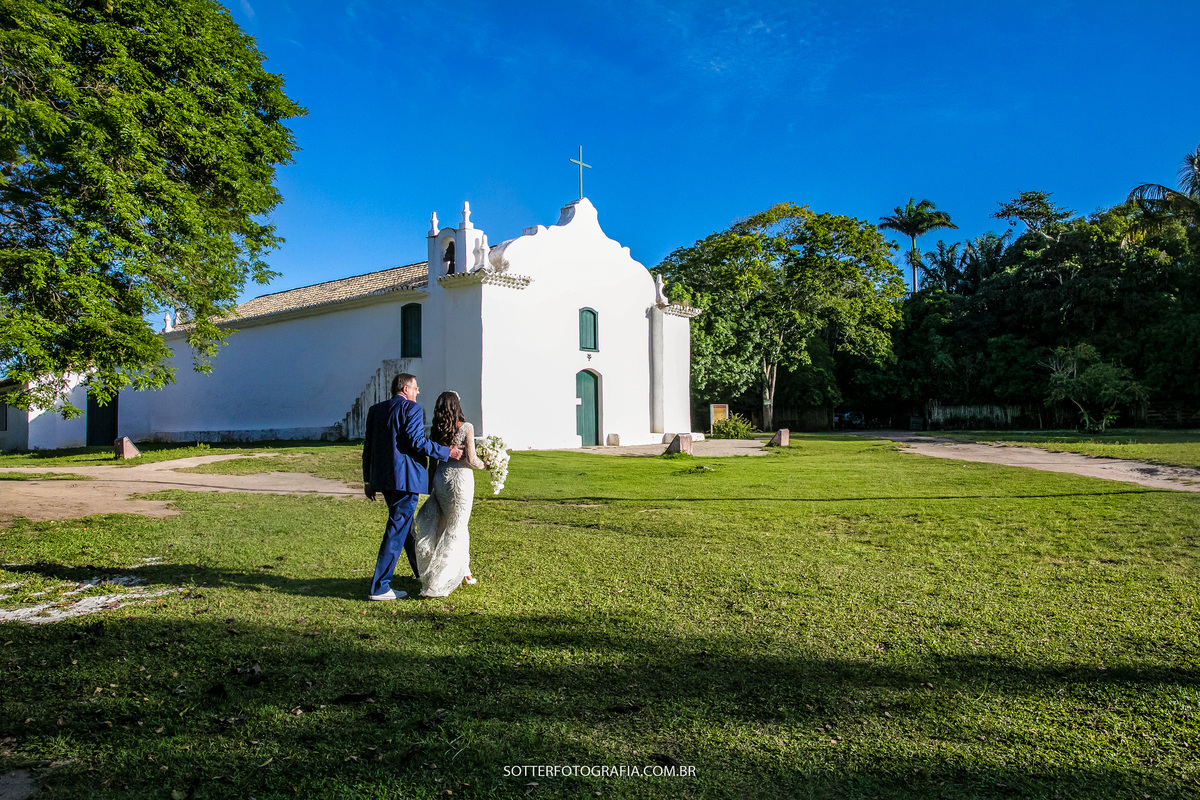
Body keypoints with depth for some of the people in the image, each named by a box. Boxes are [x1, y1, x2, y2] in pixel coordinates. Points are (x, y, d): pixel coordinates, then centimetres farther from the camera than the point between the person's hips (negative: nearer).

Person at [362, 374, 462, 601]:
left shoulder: (375, 410, 13)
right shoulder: (412, 408, -8)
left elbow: (368, 446, 13)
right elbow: (417, 442, -18)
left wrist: (368, 480, 18)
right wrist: (447, 452, -9)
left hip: (383, 478, 8)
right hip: (406, 477, -8)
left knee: (404, 523, 21)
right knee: (397, 530, -3)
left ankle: (422, 572, 37)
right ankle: (379, 587, -1)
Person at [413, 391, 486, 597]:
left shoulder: (436, 430, 2)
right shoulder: (466, 427, -11)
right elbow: (471, 460, -15)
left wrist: (431, 486, 15)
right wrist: (484, 465, 5)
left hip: (440, 479, 5)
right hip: (460, 479, -5)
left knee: (458, 526, 20)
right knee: (455, 529, 5)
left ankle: (463, 573, 27)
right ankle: (436, 584, 7)